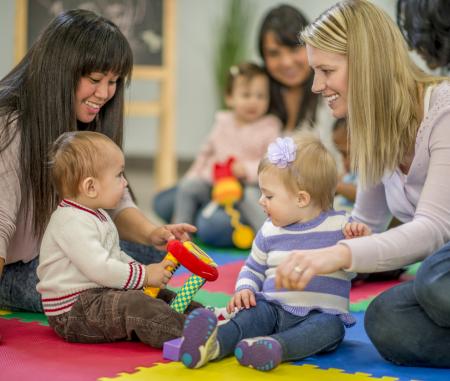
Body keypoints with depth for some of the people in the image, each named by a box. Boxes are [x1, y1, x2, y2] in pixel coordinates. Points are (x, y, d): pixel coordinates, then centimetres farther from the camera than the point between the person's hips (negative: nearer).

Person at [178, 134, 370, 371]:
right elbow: (253, 268, 24)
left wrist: (361, 240, -19)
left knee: (329, 327, -33)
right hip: (274, 308, 2)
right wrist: (244, 289, 2)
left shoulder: (339, 225, 0)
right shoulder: (269, 232, 10)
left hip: (323, 314, -2)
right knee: (253, 313, -27)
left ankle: (275, 347, -57)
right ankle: (215, 344, -54)